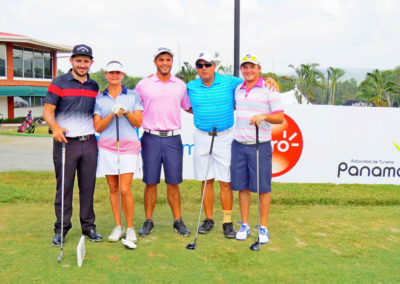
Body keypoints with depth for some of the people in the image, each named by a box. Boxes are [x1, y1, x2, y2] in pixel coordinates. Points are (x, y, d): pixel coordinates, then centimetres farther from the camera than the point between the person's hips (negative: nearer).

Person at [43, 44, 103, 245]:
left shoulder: (94, 86, 14)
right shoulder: (59, 83, 1)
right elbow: (47, 110, -6)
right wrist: (55, 127, -24)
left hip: (89, 143, 4)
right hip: (65, 143, -3)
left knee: (88, 186, 8)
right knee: (64, 187, 2)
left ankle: (88, 227, 18)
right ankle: (61, 229, 13)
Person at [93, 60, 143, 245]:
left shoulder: (133, 96, 7)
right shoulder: (99, 98, 8)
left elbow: (138, 123, 2)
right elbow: (98, 127, 1)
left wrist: (126, 112, -15)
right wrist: (112, 114, -14)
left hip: (128, 146, -2)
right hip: (107, 147, 2)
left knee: (125, 189, -9)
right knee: (113, 189, 6)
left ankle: (130, 228, 6)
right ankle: (118, 227, 18)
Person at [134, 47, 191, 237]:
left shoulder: (181, 85, 9)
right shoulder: (143, 85, 4)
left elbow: (189, 107, 22)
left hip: (173, 139, 1)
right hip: (151, 138, -1)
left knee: (173, 182, 5)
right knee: (150, 182, 4)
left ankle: (178, 221, 15)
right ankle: (148, 221, 15)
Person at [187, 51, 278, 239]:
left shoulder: (230, 82, -2)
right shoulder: (191, 87, 4)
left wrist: (268, 80, -14)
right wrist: (204, 114, 2)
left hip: (225, 137, -2)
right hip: (202, 137, 2)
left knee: (225, 181, -1)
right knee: (206, 180, 8)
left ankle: (228, 222, 9)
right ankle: (208, 219, 20)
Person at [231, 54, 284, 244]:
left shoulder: (269, 89, -3)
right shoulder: (238, 89, 13)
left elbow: (280, 118, -6)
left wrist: (264, 116, -23)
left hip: (260, 145, -4)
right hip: (238, 144, 4)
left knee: (263, 187, 1)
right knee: (242, 186, 7)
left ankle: (263, 228, 12)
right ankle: (245, 225, 18)